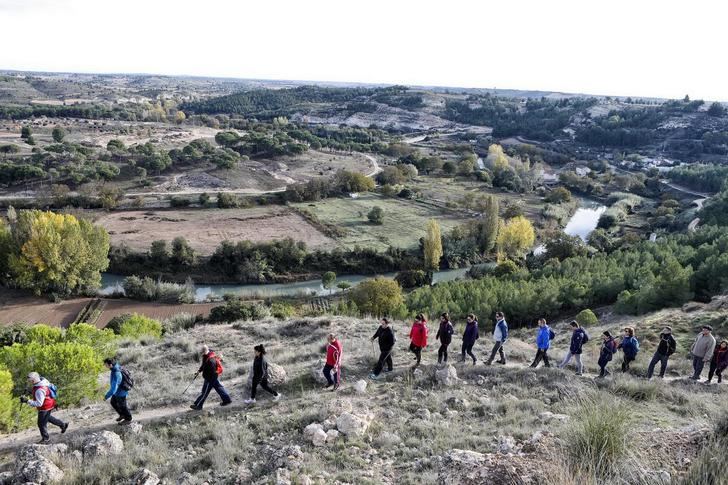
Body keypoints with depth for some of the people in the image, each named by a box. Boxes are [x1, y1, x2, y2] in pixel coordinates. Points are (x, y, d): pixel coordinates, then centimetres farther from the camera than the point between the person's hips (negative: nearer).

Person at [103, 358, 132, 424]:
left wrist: (106, 397, -24)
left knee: (122, 406, 14)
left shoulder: (115, 375, -41)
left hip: (121, 392, -9)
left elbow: (113, 389, -39)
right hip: (118, 390, 9)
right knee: (113, 403, 26)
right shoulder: (116, 365, -13)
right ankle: (122, 415, 46)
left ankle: (128, 419, 38)